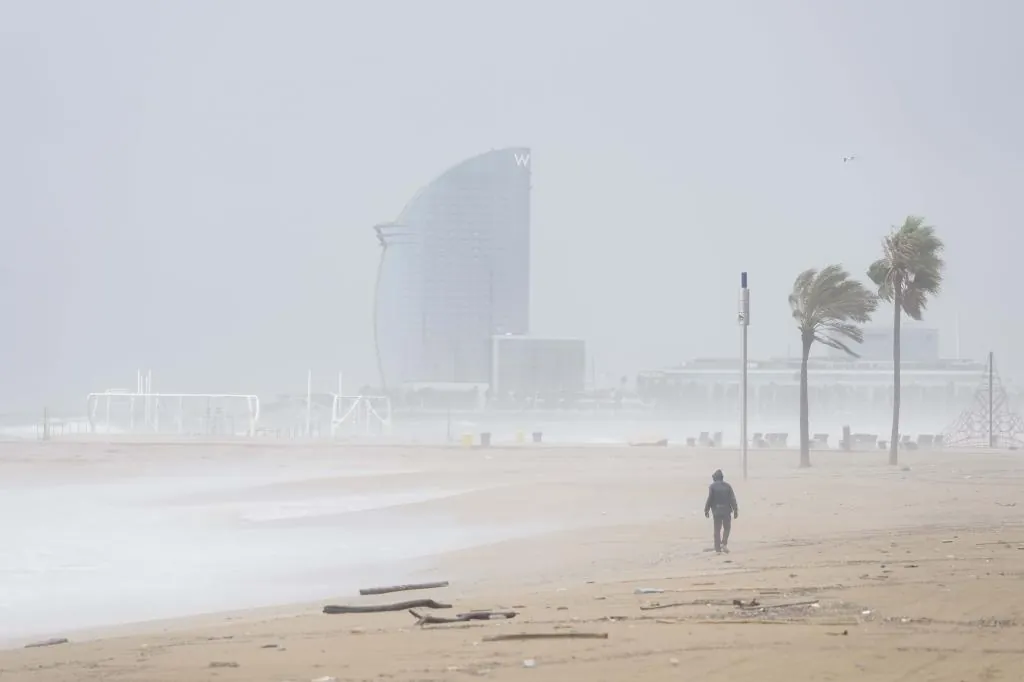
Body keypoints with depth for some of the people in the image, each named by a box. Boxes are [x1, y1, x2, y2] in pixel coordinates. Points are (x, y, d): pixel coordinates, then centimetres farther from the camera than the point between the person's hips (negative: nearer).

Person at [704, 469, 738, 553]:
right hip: (726, 510, 1)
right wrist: (735, 511, 4)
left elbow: (709, 499, -7)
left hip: (717, 511, -1)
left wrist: (706, 510, 1)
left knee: (717, 530, 6)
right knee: (727, 527, 14)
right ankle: (724, 544, -5)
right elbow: (732, 499, 1)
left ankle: (718, 548, 3)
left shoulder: (712, 486, -2)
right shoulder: (727, 486, 4)